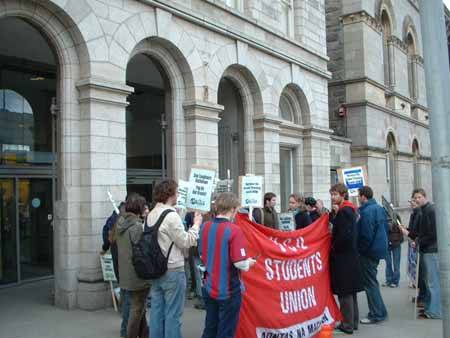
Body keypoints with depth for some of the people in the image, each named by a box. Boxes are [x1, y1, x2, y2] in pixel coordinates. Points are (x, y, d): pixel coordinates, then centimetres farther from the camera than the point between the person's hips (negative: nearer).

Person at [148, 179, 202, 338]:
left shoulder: (151, 215, 8)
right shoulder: (171, 215, -17)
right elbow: (185, 242, -14)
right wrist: (196, 225, -3)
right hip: (173, 271, -8)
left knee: (157, 311, 12)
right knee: (173, 314, 0)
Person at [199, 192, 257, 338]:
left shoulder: (205, 227, 0)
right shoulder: (234, 230, -20)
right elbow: (240, 263, -23)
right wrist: (249, 262, -3)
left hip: (209, 288, 6)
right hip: (228, 291, -6)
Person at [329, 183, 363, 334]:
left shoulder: (344, 211, -17)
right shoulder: (348, 209, 13)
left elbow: (344, 235, -25)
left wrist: (334, 247, -9)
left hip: (343, 257, -10)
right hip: (350, 256, 10)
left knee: (344, 292, -3)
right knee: (350, 291, 15)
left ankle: (347, 325, 4)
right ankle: (353, 321, 24)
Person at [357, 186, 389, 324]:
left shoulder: (366, 211, -21)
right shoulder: (379, 208, 10)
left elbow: (366, 235, -23)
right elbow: (385, 228, 17)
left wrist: (360, 249, -10)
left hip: (369, 251, -10)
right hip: (379, 249, 10)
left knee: (369, 282, 0)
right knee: (372, 281, 18)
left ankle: (377, 314, 5)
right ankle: (379, 311, 25)